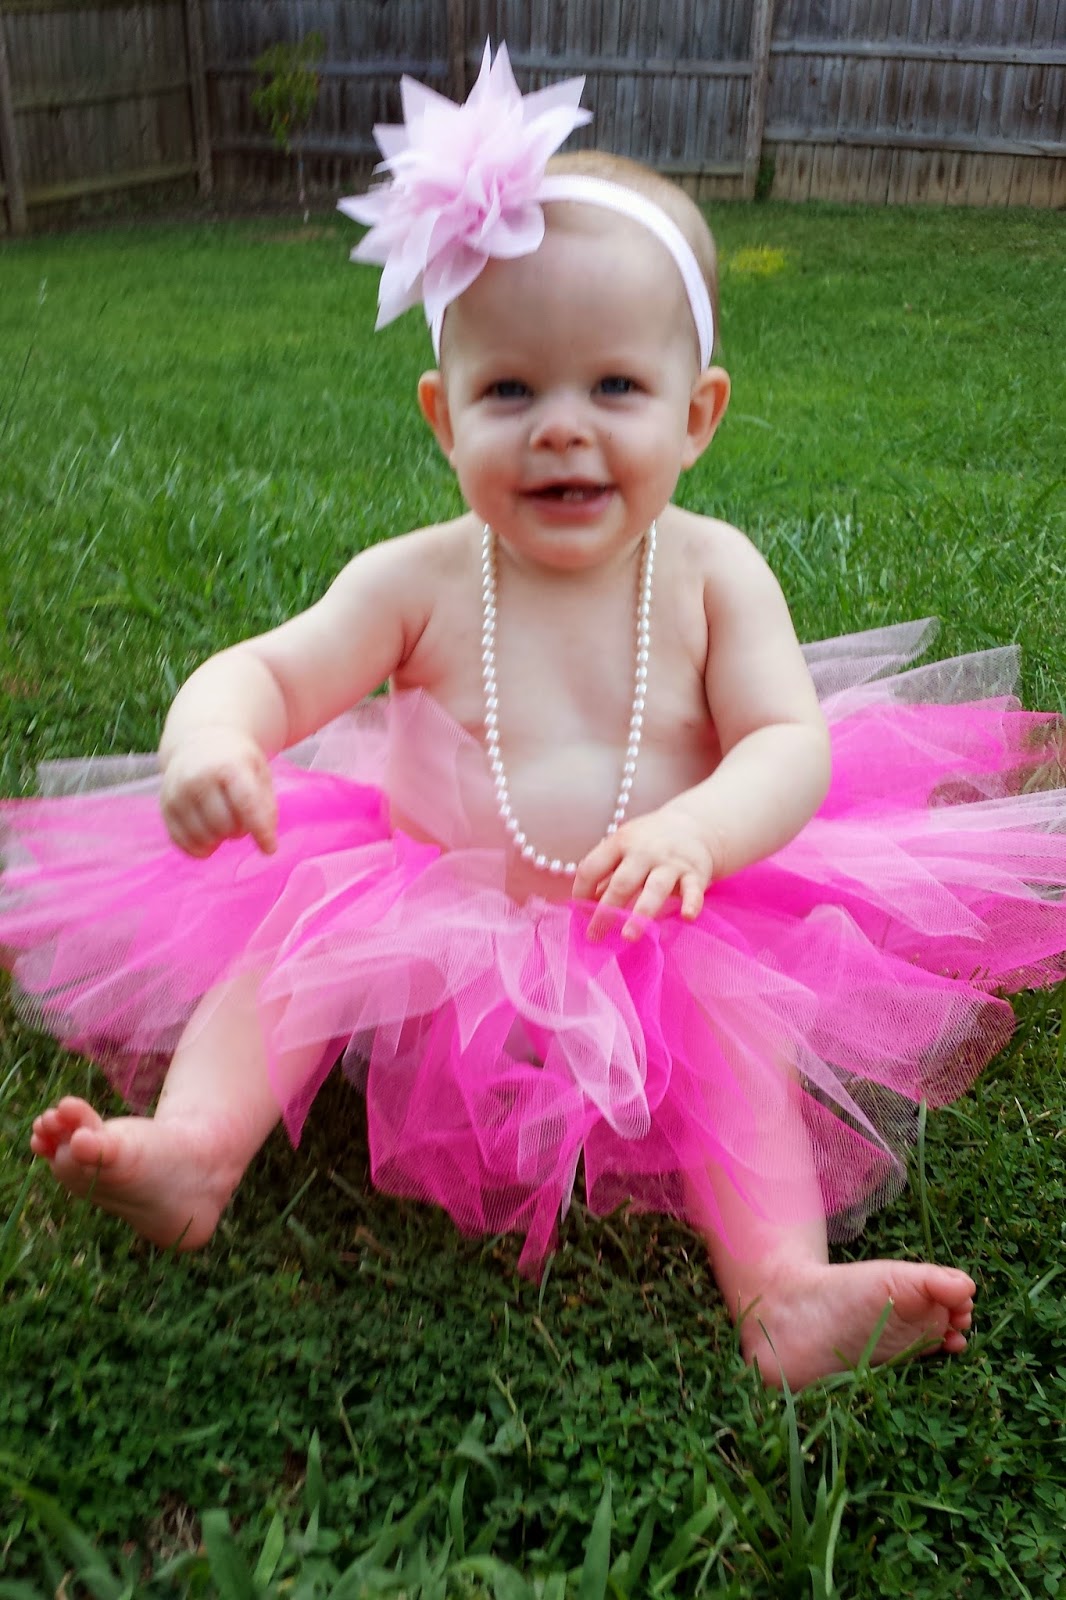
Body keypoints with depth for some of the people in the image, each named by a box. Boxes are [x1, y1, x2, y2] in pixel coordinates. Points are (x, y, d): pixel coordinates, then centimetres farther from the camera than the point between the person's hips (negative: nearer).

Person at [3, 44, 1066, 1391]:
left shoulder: (712, 573, -7)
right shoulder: (417, 582, -6)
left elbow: (792, 745, -12)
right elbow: (265, 672, -9)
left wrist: (696, 832, -35)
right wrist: (211, 739, -34)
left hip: (654, 939, -1)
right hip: (426, 918, 2)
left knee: (727, 988, -26)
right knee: (312, 909, -20)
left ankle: (785, 1288, -32)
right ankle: (195, 1146, -28)